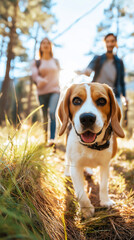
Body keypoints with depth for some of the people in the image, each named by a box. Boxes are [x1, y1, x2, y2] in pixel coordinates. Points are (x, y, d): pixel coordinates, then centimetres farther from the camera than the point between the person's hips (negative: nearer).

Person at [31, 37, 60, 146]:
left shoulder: (55, 61, 16)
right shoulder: (36, 62, 13)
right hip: (42, 93, 1)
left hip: (54, 91, -1)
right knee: (44, 117, 1)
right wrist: (40, 80, -25)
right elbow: (34, 75, -3)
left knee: (52, 113, -24)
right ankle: (45, 140, 11)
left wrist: (45, 81, 1)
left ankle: (52, 139, -32)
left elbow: (57, 76, 15)